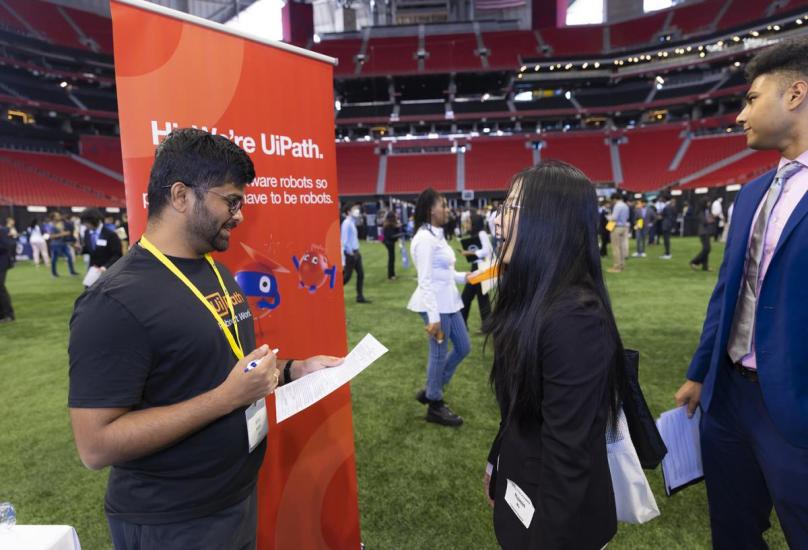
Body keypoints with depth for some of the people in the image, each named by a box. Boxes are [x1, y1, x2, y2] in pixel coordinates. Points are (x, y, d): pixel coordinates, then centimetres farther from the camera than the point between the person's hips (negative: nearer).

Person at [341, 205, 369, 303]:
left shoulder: (352, 222, 14)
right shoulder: (347, 223, -15)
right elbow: (344, 239, -20)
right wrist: (350, 252, -20)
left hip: (355, 252, 9)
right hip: (350, 253, -9)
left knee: (361, 274, 7)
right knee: (347, 275, -3)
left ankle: (360, 297, 11)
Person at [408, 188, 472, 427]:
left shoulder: (438, 235, 12)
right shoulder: (425, 238, -17)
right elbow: (425, 280, -21)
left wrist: (464, 277, 9)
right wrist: (433, 317, -22)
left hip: (449, 301, 10)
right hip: (435, 304, -10)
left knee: (463, 347, 16)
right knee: (439, 353, 4)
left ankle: (431, 390, 30)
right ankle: (435, 406, 23)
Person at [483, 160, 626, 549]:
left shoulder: (574, 319, -30)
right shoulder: (536, 298, 0)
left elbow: (569, 454, -27)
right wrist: (497, 466, 16)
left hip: (558, 513, -8)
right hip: (521, 485, 8)